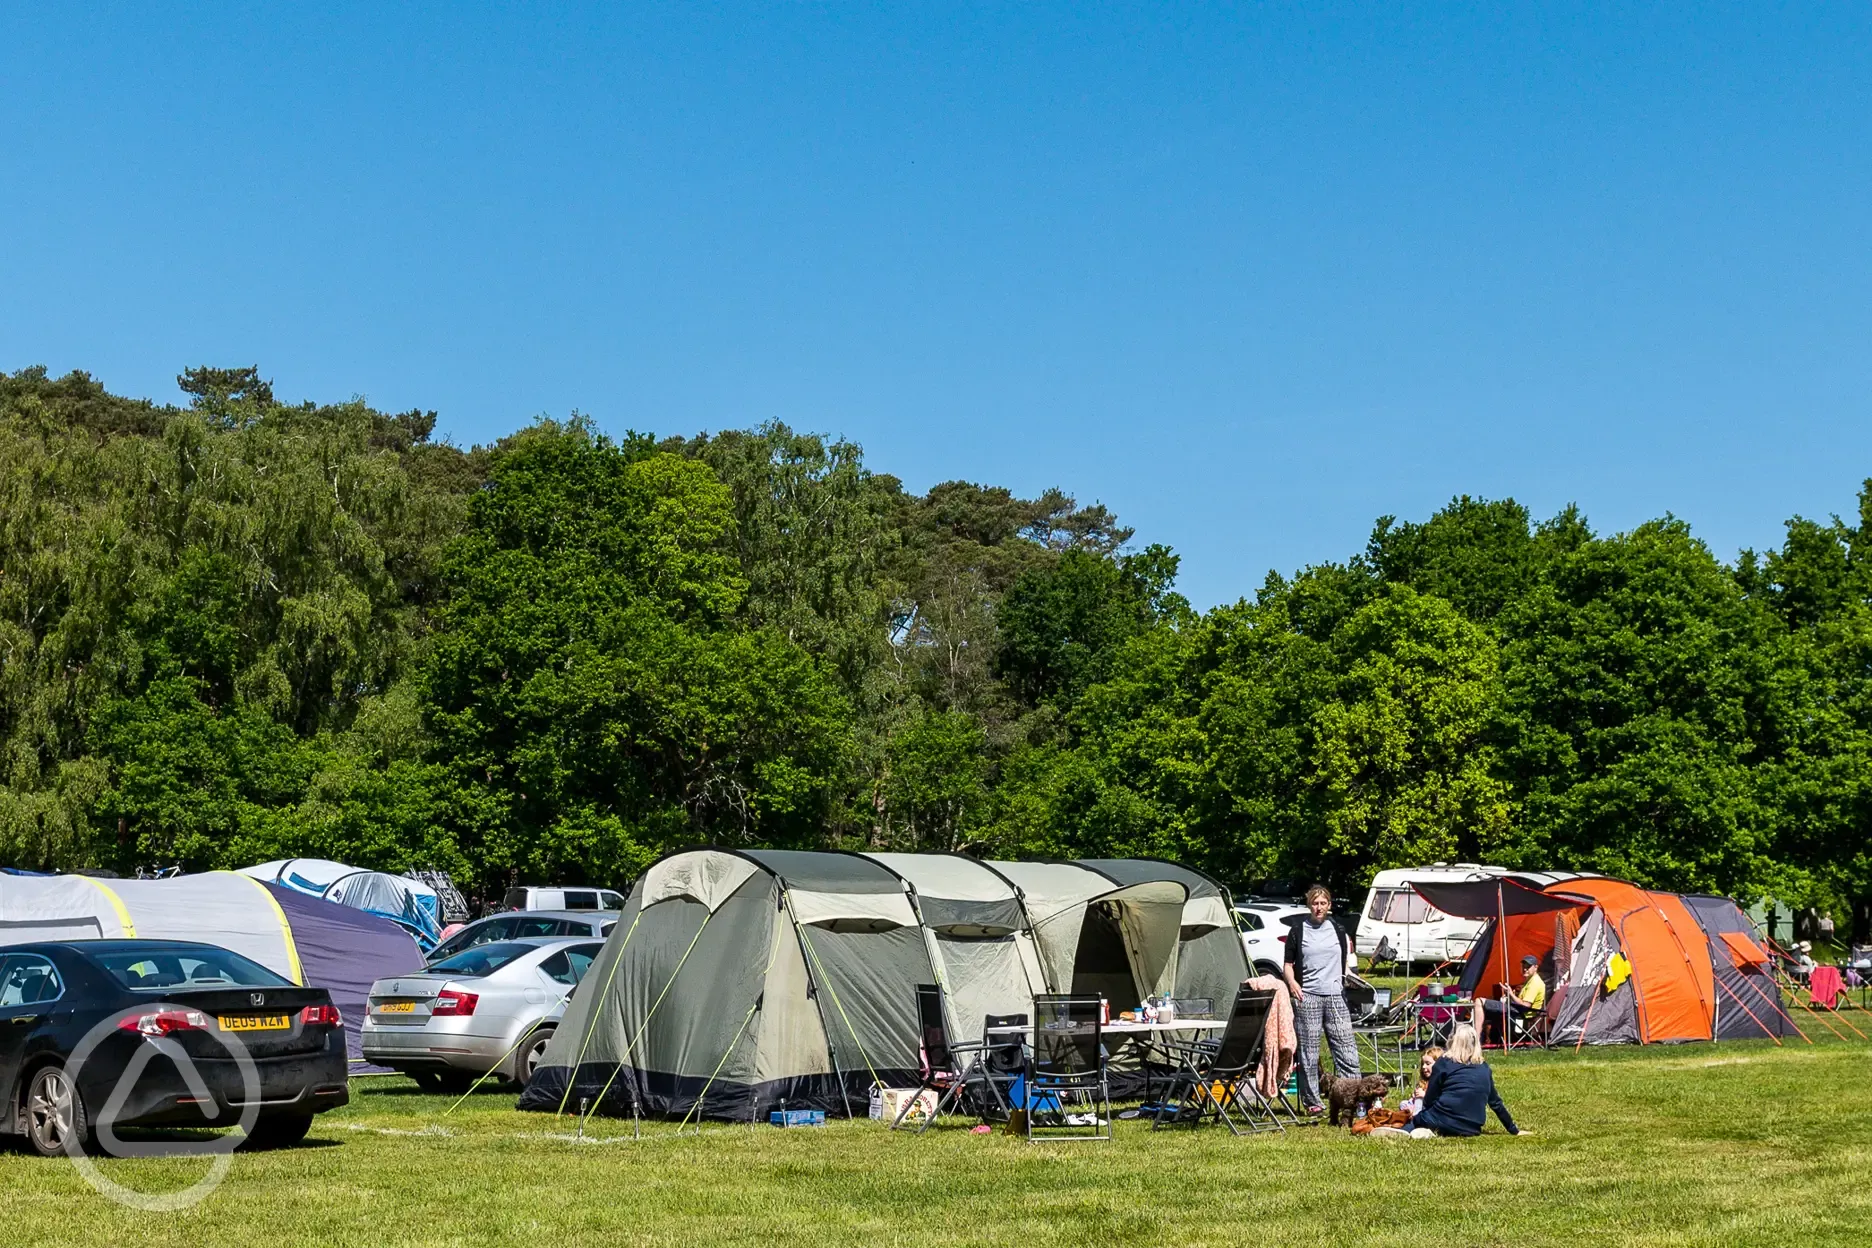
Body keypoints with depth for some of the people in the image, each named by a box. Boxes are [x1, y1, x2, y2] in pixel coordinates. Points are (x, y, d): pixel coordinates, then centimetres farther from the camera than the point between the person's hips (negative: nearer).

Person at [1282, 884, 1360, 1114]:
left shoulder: (1337, 929, 13)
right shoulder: (1298, 930, 6)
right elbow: (1288, 964, 9)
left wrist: (1348, 974, 7)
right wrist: (1292, 982, -8)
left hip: (1335, 995, 2)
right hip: (1307, 996, -2)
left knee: (1346, 1048, -2)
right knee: (1309, 1052, -2)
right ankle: (1312, 1102, 5)